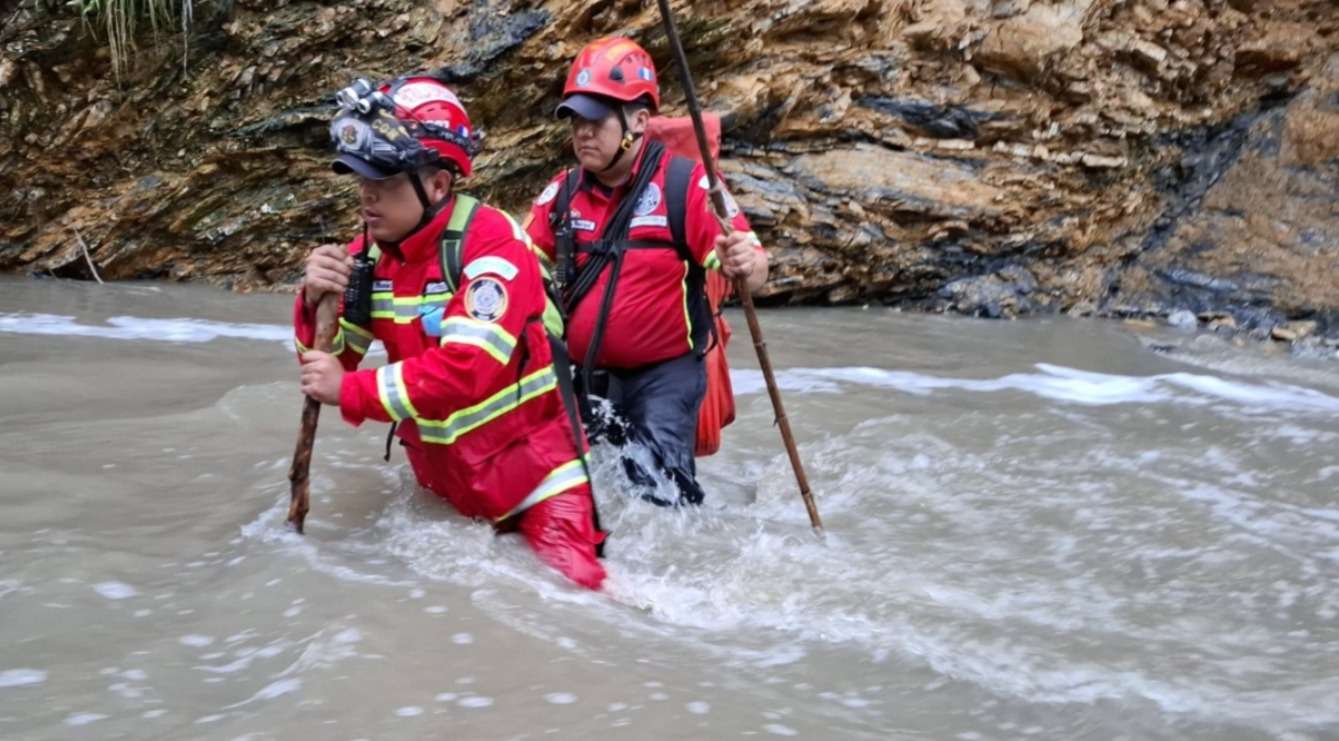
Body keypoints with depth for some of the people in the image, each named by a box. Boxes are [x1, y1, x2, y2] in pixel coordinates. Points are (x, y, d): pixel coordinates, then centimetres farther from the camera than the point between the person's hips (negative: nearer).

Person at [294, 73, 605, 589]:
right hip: (440, 470, 7)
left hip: (528, 460, -6)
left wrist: (350, 392, -28)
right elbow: (328, 361, 2)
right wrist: (316, 303, -19)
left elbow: (467, 371, -33)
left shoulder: (492, 244, -23)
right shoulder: (371, 250, -2)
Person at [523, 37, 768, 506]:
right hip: (589, 377, 6)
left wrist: (744, 266, -40)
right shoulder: (563, 193, 2)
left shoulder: (684, 185, -14)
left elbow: (752, 271, -17)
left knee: (661, 498, -18)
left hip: (666, 374, -6)